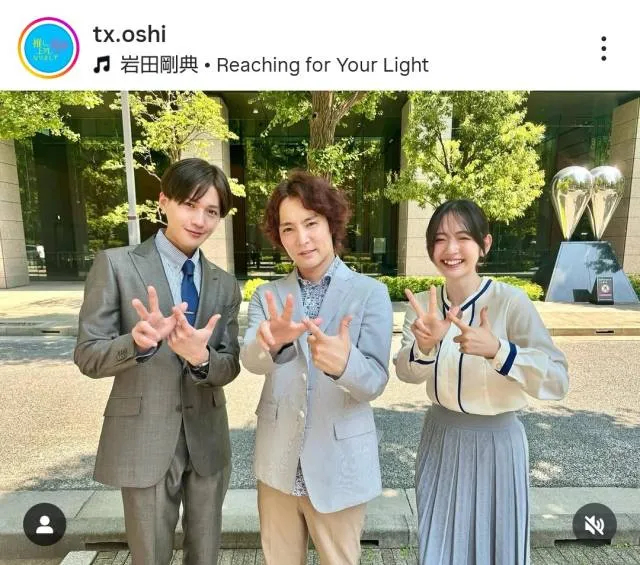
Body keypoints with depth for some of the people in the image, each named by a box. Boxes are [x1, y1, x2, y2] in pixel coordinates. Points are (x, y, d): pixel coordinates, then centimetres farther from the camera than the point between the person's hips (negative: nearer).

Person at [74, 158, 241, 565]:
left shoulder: (225, 284, 1)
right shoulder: (116, 264, -9)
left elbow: (230, 367, -2)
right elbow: (88, 356, -11)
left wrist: (201, 356, -24)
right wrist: (139, 341, -31)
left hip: (207, 441, 4)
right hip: (144, 440, -3)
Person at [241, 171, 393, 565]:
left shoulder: (371, 293, -11)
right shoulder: (267, 295, -2)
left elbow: (376, 380, -16)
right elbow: (250, 359, -18)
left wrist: (344, 363, -38)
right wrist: (273, 344, -41)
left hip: (340, 464, -2)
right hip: (278, 463, 3)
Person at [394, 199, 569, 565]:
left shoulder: (511, 301, -19)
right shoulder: (424, 304, -6)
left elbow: (558, 381, -24)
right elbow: (406, 372, -16)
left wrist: (496, 349, -40)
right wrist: (425, 345, -37)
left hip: (495, 441, -3)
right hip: (439, 437, 4)